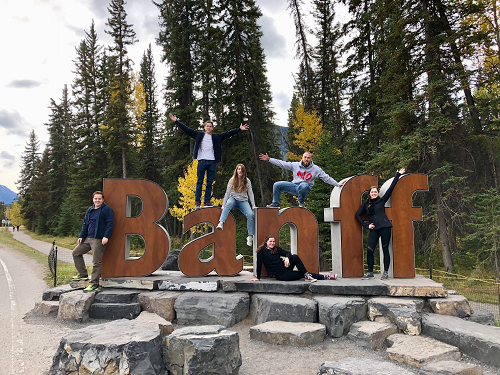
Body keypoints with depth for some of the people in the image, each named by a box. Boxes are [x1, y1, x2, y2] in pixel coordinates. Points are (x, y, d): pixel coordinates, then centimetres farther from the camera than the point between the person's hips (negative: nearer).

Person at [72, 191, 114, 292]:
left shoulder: (107, 210, -6)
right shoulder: (90, 210, 17)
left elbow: (110, 224, -12)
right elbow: (85, 224, 23)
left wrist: (106, 236, -21)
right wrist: (81, 236, 14)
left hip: (98, 240, -8)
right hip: (87, 238, 9)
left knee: (96, 261, -7)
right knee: (76, 253, 14)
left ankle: (94, 283, 0)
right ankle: (83, 274, 25)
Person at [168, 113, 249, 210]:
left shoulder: (217, 137, 14)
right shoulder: (199, 135, 10)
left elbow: (228, 133, 12)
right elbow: (187, 129, 8)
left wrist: (240, 129, 7)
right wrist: (176, 121, 4)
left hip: (212, 162, 2)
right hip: (202, 161, -2)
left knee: (210, 183, 2)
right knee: (199, 182, -1)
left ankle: (207, 202, 6)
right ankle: (197, 202, 1)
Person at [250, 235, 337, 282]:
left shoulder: (276, 249, 9)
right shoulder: (262, 251, -8)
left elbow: (287, 253, 4)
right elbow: (259, 264, -8)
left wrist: (287, 258, -19)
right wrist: (258, 278, -8)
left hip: (285, 267, 6)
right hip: (280, 275, -6)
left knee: (295, 257, -20)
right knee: (302, 274, -16)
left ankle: (307, 275, -13)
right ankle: (323, 277, -6)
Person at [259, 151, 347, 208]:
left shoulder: (316, 169, -1)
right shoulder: (295, 165, 4)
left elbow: (326, 178, -1)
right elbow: (282, 164, 4)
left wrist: (338, 184, -9)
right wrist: (268, 159, -2)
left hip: (305, 188, -3)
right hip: (294, 186, 3)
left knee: (303, 185, -40)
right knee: (277, 185, -9)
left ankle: (301, 202, -13)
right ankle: (275, 204, 4)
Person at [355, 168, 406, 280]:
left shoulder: (381, 200, 5)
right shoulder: (366, 204, 11)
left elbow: (391, 188, 5)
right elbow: (358, 215, 15)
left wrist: (398, 175, 5)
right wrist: (366, 225, 6)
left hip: (385, 227, -2)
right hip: (374, 229, 2)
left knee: (385, 250, 1)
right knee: (369, 250, -6)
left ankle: (386, 272, 10)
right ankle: (370, 272, 7)